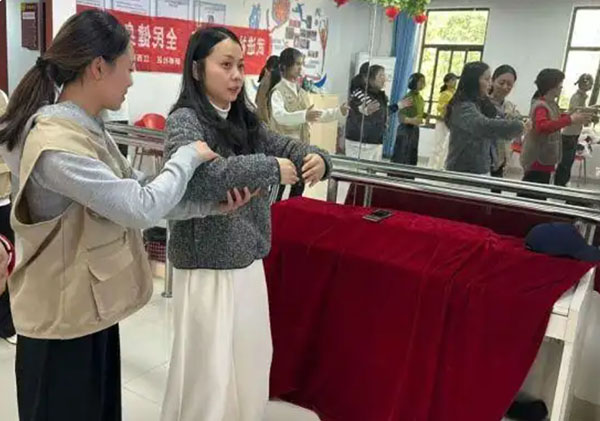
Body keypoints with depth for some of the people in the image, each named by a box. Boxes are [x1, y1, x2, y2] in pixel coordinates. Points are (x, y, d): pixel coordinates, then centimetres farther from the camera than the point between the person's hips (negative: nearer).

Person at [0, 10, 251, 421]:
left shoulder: (88, 130, 4)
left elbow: (135, 191, 4)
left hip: (91, 308, 9)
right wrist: (189, 156, -14)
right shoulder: (55, 144, -28)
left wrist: (212, 204, -4)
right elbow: (141, 207, -29)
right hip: (63, 319, -9)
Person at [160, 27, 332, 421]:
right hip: (208, 269, -7)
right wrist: (270, 169, -29)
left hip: (249, 263, 7)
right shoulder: (184, 120, -14)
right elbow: (194, 176, -32)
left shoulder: (244, 121, 8)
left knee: (251, 364, 21)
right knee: (210, 373, 7)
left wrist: (316, 157, -12)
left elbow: (287, 145, 11)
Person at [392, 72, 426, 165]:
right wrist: (411, 120, -41)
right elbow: (401, 115, -24)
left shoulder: (420, 98, 10)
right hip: (406, 129, -8)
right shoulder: (408, 97, -15)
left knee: (412, 158, 11)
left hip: (415, 130, 8)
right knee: (401, 158, -7)